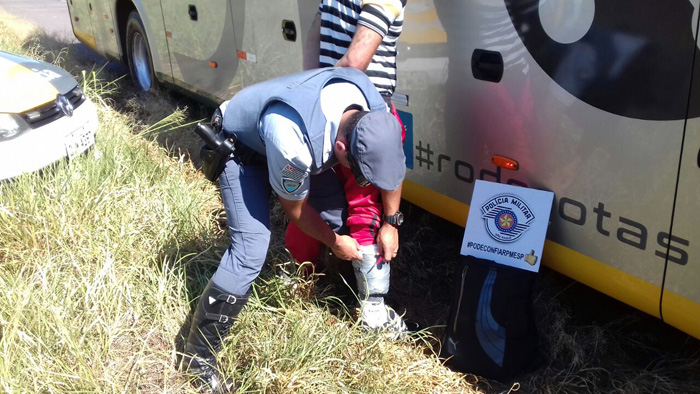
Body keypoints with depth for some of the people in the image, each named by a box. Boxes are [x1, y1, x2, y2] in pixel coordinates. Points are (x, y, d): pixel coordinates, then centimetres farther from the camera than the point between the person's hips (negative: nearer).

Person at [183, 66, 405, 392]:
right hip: (241, 147, -7)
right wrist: (334, 241, -7)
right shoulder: (292, 141, -45)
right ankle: (199, 355, -4)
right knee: (251, 248, -18)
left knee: (337, 208, 1)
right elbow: (295, 209, -23)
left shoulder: (373, 110, -25)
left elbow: (391, 164, -2)